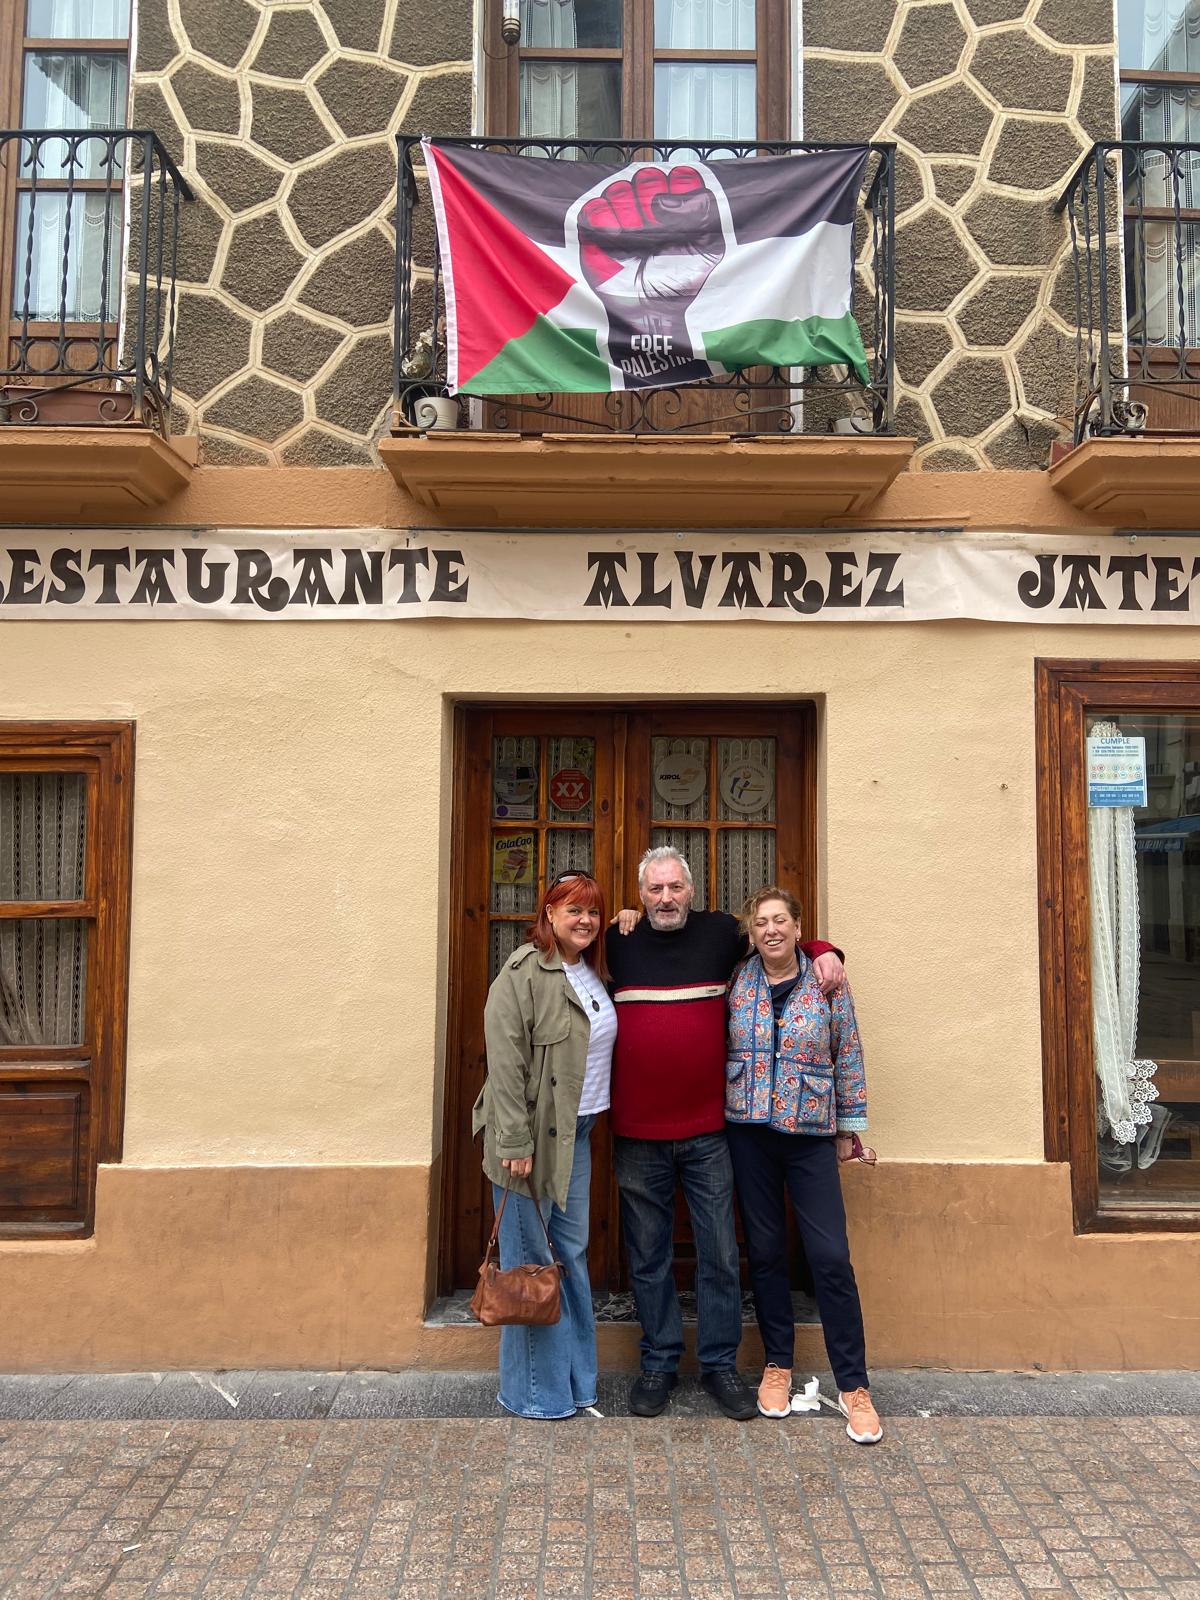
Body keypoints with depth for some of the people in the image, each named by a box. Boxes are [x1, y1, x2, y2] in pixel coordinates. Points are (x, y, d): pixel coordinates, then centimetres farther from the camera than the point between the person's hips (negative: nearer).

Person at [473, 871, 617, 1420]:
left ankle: (576, 1376, 30)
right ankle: (535, 1390, 17)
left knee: (572, 1253, 16)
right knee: (532, 1260, 2)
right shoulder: (523, 973, -15)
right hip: (533, 1135, -8)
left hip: (577, 1132, 8)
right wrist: (515, 1144, -21)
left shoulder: (593, 972, 11)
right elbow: (505, 1063, -19)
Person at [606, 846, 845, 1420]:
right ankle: (658, 1362, 28)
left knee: (719, 1254, 9)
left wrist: (823, 951, 0)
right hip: (637, 1136, 0)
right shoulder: (620, 942, 1)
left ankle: (719, 1362, 26)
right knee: (648, 1257, 12)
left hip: (707, 1132, 0)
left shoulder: (721, 932, 1)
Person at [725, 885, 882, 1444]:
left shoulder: (827, 982, -2)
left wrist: (849, 1127, 5)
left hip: (811, 1132, -1)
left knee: (831, 1257, -3)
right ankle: (778, 1364, 27)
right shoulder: (736, 983, 1)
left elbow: (847, 1057, 4)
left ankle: (853, 1385, 10)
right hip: (748, 1131, 2)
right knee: (764, 1250, 10)